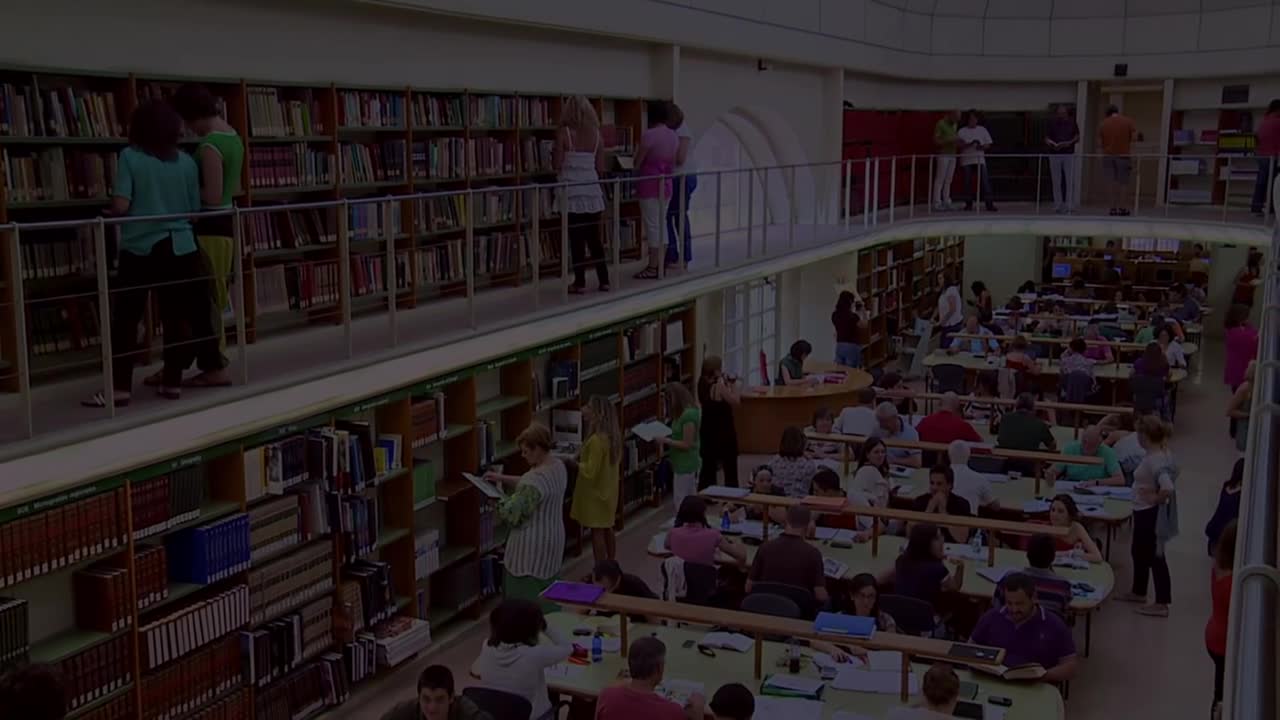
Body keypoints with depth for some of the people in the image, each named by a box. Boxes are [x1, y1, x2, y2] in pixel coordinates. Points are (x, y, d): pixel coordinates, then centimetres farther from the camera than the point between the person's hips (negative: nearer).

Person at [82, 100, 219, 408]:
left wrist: (108, 211, 9)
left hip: (140, 247, -3)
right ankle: (172, 382, 13)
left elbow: (120, 206, -13)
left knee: (126, 318, 2)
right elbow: (195, 210, 7)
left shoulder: (129, 157, -5)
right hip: (179, 248, 3)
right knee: (176, 316, 8)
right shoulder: (186, 162, 4)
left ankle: (120, 387, 1)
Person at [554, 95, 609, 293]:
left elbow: (557, 165, -8)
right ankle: (604, 280, 13)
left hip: (572, 191, -4)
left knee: (576, 239, 1)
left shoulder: (564, 133, -8)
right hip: (592, 190, 4)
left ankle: (580, 282, 3)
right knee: (594, 238, 11)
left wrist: (553, 153, 12)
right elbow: (601, 167, 6)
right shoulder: (596, 134, 4)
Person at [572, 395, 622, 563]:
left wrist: (576, 463, -8)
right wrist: (583, 457, 10)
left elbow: (590, 471, -24)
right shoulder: (613, 436, 1)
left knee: (597, 532, 0)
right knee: (607, 530, 17)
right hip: (607, 490, 9)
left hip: (595, 493, -9)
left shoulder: (596, 440, -26)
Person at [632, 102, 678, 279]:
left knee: (652, 225, -4)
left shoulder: (648, 135, -17)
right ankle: (660, 265, 17)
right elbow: (674, 163, 12)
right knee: (661, 224, 13)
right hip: (666, 184, 7)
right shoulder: (673, 136, 6)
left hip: (649, 184, -7)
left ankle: (652, 268, -1)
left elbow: (637, 162, -11)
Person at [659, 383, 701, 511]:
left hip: (686, 465, -10)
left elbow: (687, 444, -21)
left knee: (682, 503, -2)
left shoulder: (688, 415, -23)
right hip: (684, 463, 10)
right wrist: (666, 436, 6)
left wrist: (665, 441, -17)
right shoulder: (684, 412, 7)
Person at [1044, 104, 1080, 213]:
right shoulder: (1052, 123, 4)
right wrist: (1051, 143, -19)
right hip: (1054, 155, 0)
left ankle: (1069, 204, -2)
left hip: (1069, 154, 0)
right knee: (1056, 181, 2)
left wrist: (1070, 142, -13)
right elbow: (1046, 138, 3)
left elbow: (1077, 138, 7)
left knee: (1070, 180, -4)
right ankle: (1058, 204, 8)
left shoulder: (1072, 122, 5)